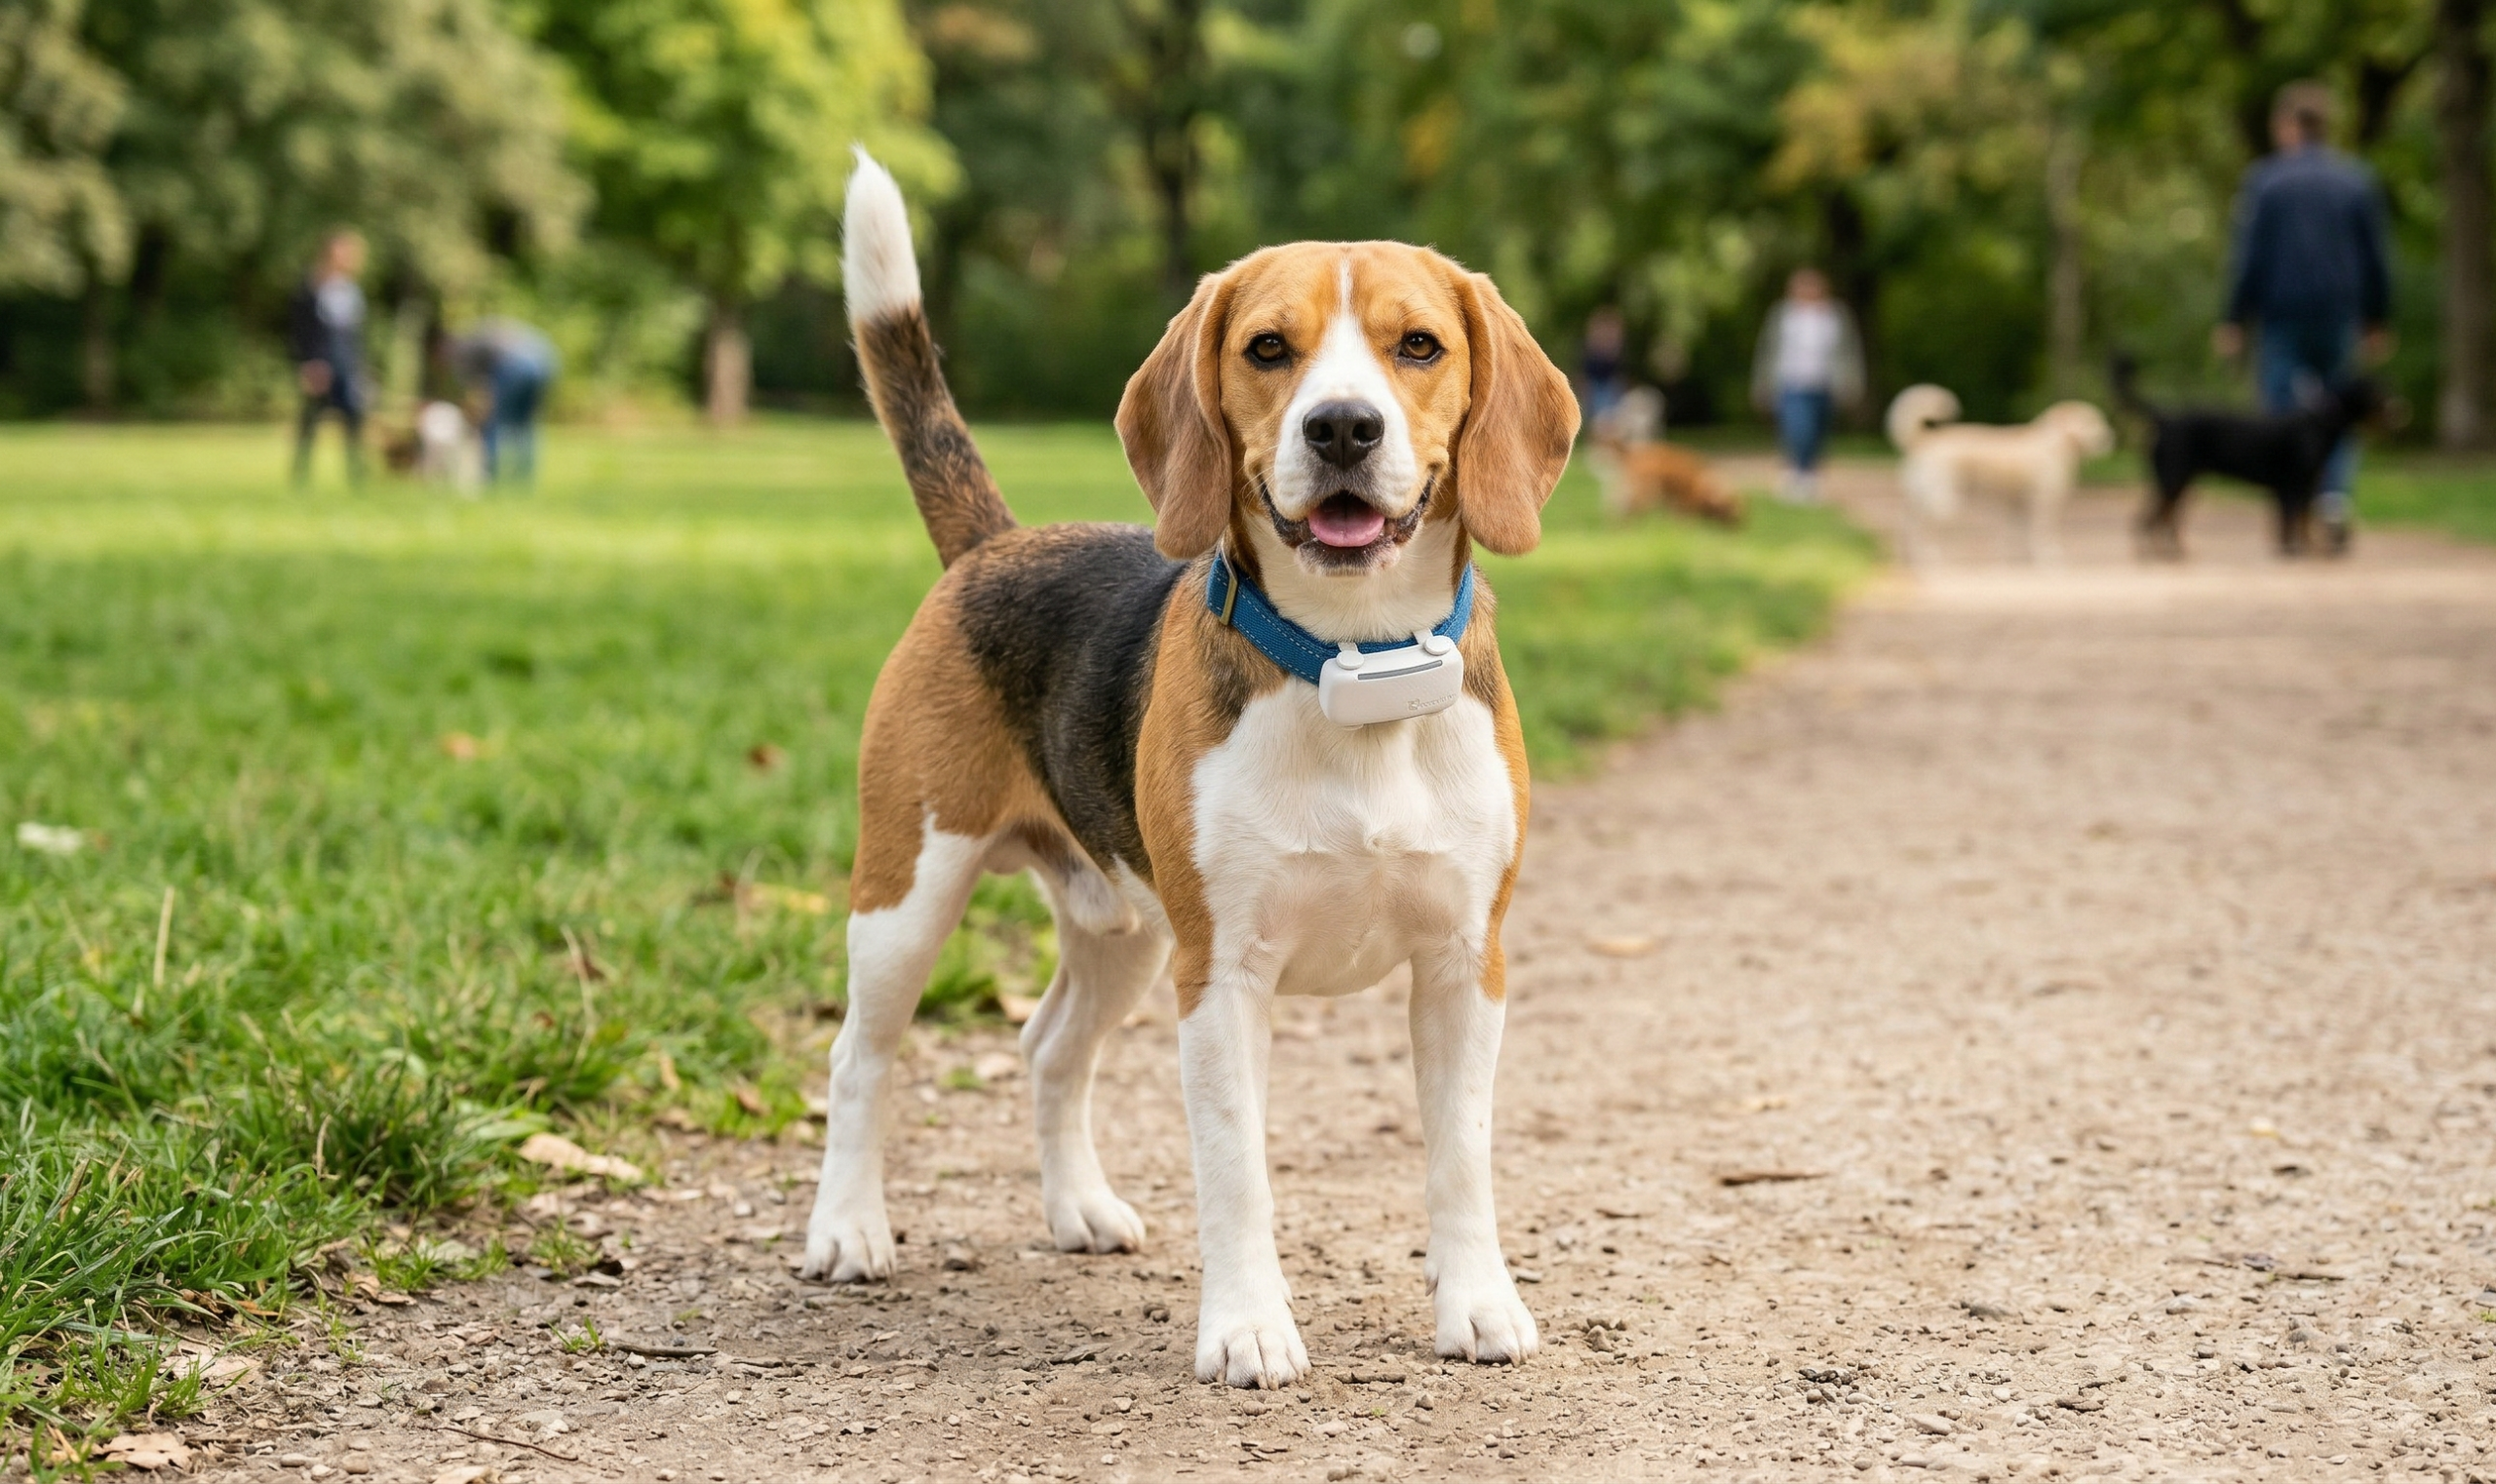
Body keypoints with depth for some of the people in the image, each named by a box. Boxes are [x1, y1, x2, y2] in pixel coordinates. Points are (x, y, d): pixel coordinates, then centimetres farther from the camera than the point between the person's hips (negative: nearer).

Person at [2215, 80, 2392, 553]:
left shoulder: (2263, 180, -5)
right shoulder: (2357, 181, 5)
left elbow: (2248, 258, -7)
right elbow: (2377, 259, 8)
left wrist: (2233, 321, -2)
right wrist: (2377, 321, 17)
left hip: (2281, 317, -3)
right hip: (2340, 318, 3)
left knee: (2286, 413, 3)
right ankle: (2337, 498, -12)